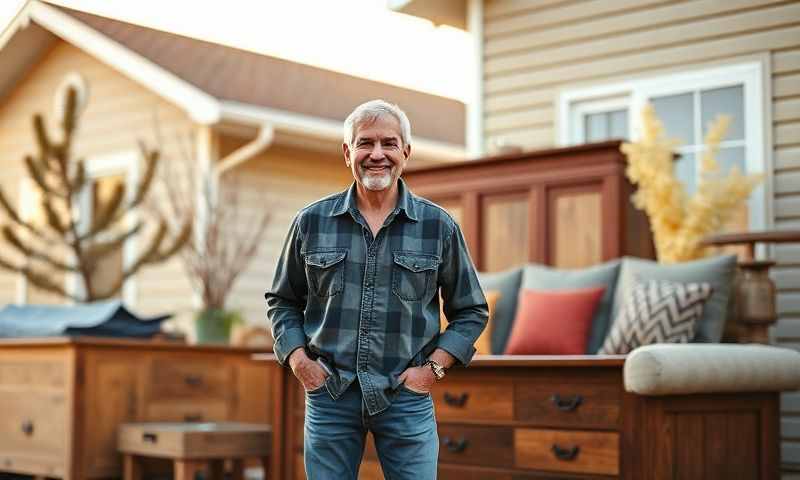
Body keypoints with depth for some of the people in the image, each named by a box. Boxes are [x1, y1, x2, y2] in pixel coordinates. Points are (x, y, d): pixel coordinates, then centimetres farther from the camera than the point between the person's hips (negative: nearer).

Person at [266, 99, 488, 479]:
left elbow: (471, 311, 10)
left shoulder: (439, 226, 2)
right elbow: (282, 301, 15)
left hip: (407, 395, -1)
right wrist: (298, 359, 0)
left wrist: (434, 367, -2)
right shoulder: (311, 222, 4)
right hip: (329, 392, 1)